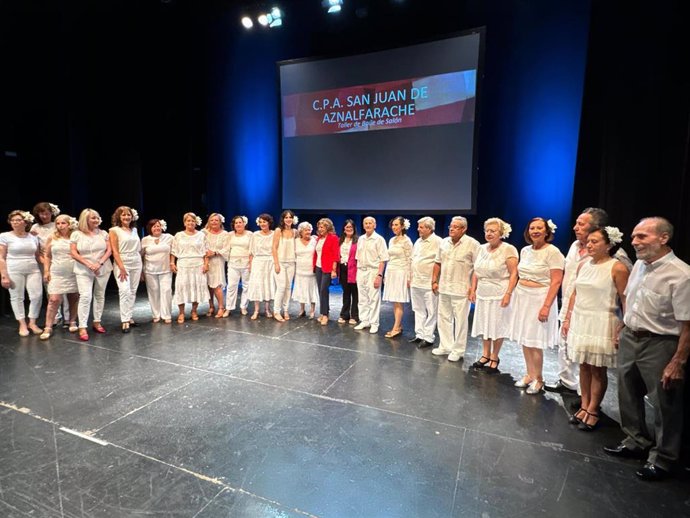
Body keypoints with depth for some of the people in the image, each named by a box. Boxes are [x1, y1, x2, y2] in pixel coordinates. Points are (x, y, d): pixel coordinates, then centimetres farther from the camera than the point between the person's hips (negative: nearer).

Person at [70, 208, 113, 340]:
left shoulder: (103, 233, 5)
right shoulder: (76, 234, 0)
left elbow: (109, 250, 1)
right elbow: (74, 253, -5)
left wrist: (99, 263, -14)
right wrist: (89, 264, -15)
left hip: (103, 269, 3)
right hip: (83, 271, -3)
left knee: (100, 296, 9)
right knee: (85, 297, -11)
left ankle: (97, 322, 20)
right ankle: (82, 328, -7)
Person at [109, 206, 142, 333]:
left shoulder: (134, 230, 12)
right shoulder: (114, 230, -2)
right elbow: (114, 251, -8)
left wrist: (141, 266, 11)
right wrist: (121, 268, -16)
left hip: (136, 264, 5)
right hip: (122, 263, -5)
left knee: (133, 292, 7)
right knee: (125, 291, -13)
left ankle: (129, 317, 17)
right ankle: (125, 321, -8)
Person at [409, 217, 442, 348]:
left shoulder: (437, 242, -9)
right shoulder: (418, 241, 14)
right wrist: (410, 277, 15)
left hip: (429, 284, -7)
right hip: (416, 282, 8)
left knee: (431, 312, 2)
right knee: (418, 310, 15)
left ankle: (428, 338, 10)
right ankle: (419, 334, 25)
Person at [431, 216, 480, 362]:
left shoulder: (472, 244, -10)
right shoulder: (444, 242, 8)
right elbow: (437, 263, 13)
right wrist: (434, 281, 10)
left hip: (461, 289, -6)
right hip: (444, 287, 6)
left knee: (460, 320, 3)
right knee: (443, 318, 14)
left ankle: (458, 351, 16)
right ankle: (445, 346, 28)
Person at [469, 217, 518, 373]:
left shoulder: (508, 249, -10)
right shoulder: (482, 248, 8)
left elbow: (513, 274, -14)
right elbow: (476, 271, 13)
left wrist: (508, 294, -20)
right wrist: (473, 290, 9)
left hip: (499, 295, -6)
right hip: (482, 294, 6)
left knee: (497, 326, 5)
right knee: (484, 324, 12)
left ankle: (494, 358, 20)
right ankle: (485, 354, 26)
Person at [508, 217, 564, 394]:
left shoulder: (552, 252, -11)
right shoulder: (525, 250, 9)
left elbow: (556, 282, -15)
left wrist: (546, 306, -20)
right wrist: (516, 296, 16)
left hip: (539, 299, -6)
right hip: (521, 298, 6)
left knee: (535, 342, -1)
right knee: (524, 339, 11)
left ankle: (538, 379, 17)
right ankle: (529, 375, 26)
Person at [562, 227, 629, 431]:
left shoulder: (617, 268, -11)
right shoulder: (583, 265, 7)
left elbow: (625, 301, -12)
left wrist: (623, 329, -15)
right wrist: (567, 319, 11)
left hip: (601, 324, -5)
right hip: (579, 321, 6)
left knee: (598, 369, 6)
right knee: (584, 366, 13)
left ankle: (593, 411, 19)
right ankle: (584, 406, 24)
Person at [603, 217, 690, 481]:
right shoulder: (639, 265, 2)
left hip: (659, 344, -7)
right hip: (629, 338, 8)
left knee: (664, 404, 9)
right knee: (628, 395, 20)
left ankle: (662, 459, 29)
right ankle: (636, 441, 41)